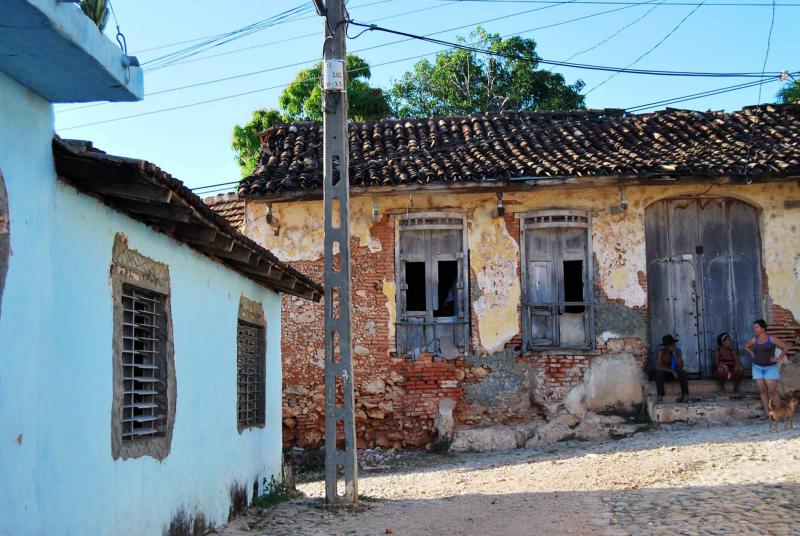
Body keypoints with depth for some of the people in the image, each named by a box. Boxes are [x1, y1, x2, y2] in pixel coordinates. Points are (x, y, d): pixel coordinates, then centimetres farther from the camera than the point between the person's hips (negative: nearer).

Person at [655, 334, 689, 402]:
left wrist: (675, 354, -26)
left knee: (682, 372, -29)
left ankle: (685, 395, -32)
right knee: (659, 373, -35)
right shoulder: (662, 352, -17)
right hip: (665, 372, -2)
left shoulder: (678, 351, -8)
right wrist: (672, 371, -30)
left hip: (675, 372, 2)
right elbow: (658, 366, -24)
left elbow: (681, 367, -17)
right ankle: (660, 397, -39)